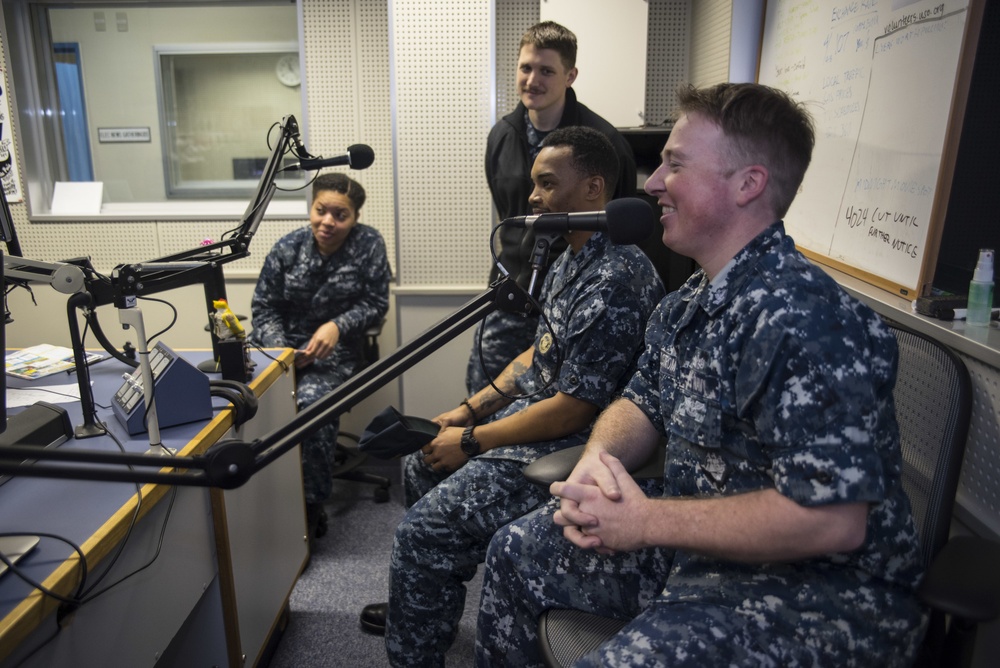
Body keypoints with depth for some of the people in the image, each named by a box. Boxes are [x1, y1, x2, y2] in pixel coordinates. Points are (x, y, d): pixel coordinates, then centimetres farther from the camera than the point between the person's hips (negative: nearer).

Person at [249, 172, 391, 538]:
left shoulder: (369, 244, -3)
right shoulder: (287, 247, 3)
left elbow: (376, 303, -1)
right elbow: (264, 306, 5)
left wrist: (337, 326, -18)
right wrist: (280, 349, -12)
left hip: (333, 349, -2)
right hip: (280, 343, 3)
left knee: (312, 402, -31)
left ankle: (310, 507, -12)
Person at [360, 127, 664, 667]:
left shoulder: (615, 281, -26)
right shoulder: (570, 260, 8)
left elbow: (572, 408, -25)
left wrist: (472, 441, -15)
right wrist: (470, 409, 8)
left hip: (571, 445, -10)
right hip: (532, 412, 11)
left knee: (422, 530, -15)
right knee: (420, 465, 19)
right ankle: (423, 609, 39)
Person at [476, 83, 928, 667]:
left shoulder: (805, 322, -27)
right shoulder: (689, 304, 3)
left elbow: (831, 520, -30)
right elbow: (642, 404, 13)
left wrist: (646, 521, -23)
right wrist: (599, 457, -11)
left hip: (820, 584, -8)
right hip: (697, 542, 9)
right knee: (518, 551, 13)